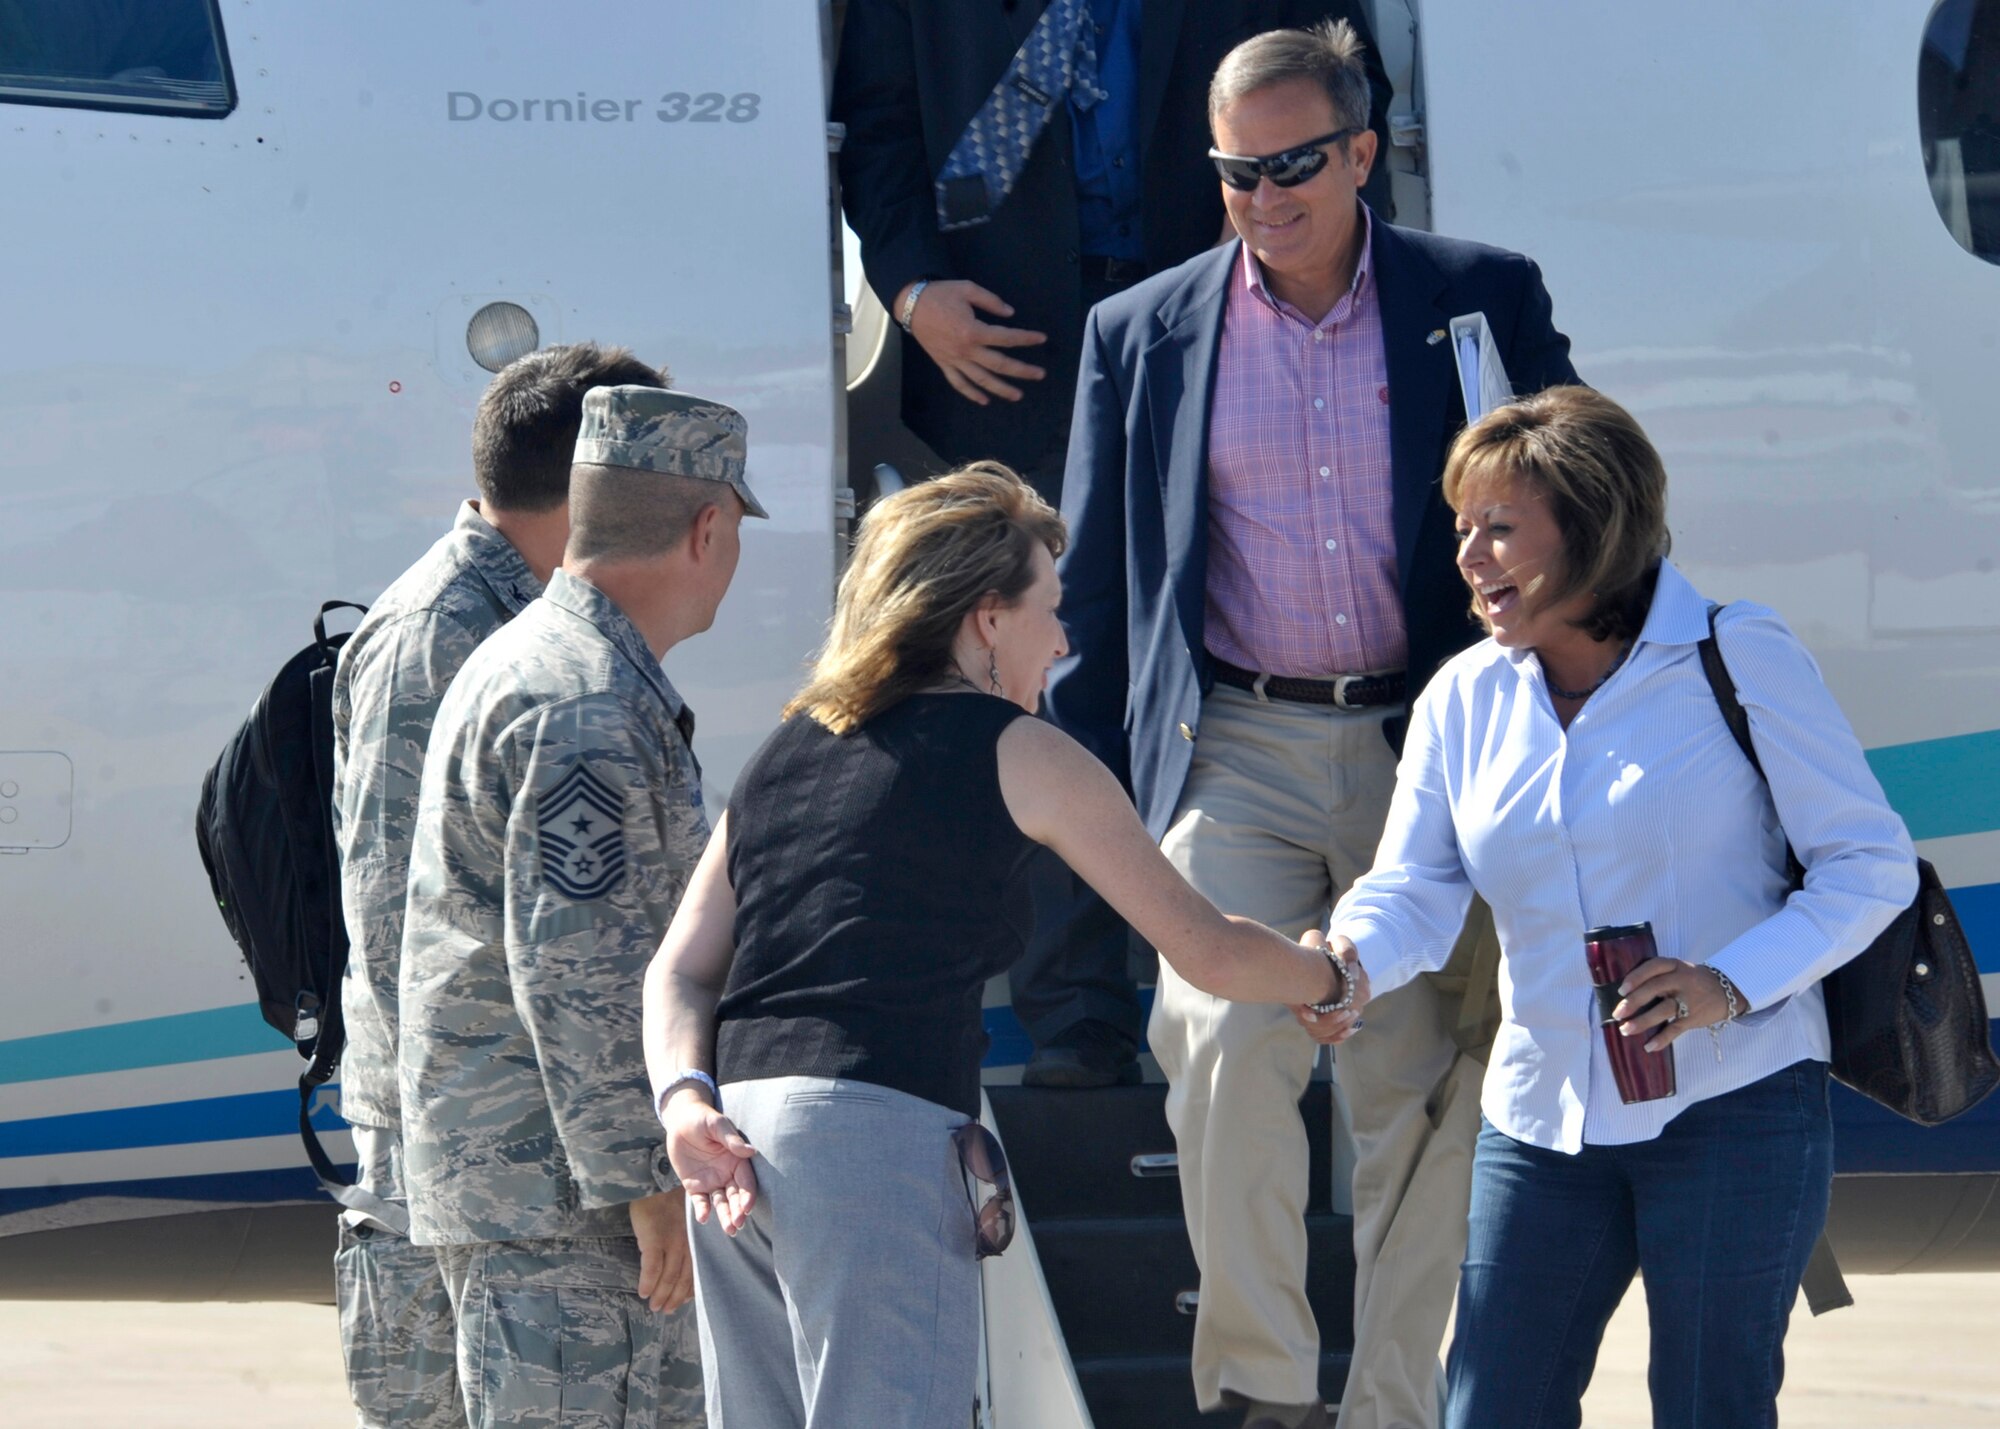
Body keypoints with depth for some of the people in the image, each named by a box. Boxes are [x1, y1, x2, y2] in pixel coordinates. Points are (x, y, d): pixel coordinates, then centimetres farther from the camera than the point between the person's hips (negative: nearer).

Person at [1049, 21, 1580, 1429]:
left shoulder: (1483, 299, 4)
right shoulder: (1142, 336, 8)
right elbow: (1095, 591, 13)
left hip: (1429, 750, 0)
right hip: (1236, 754, 0)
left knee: (1424, 1091, 2)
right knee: (1230, 1039, -21)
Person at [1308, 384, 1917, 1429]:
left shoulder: (1737, 658, -6)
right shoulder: (1463, 698, 8)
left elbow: (1872, 864, -5)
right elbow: (1413, 889, -1)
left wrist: (1734, 982, -20)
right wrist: (1346, 960, -25)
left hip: (1733, 1108, -4)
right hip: (1541, 1122, 4)